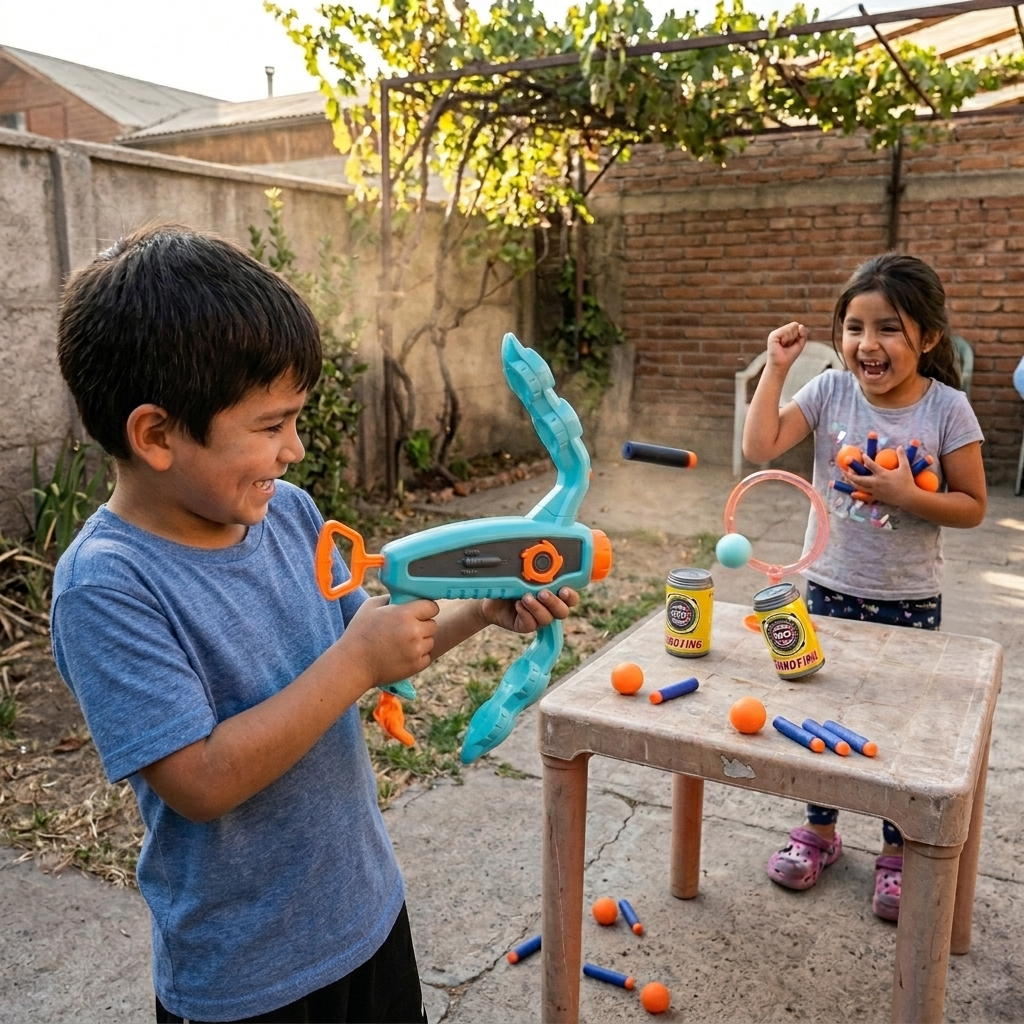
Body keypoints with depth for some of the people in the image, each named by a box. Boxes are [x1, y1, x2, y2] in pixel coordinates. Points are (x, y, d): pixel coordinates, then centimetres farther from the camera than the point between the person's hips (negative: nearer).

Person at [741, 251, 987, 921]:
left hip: (910, 602, -2)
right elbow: (760, 448, -18)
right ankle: (821, 832, 38)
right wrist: (776, 368, -19)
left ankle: (898, 853, 34)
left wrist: (909, 496, -23)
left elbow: (973, 507, -7)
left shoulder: (948, 409, -12)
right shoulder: (830, 391, -7)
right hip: (831, 590, 2)